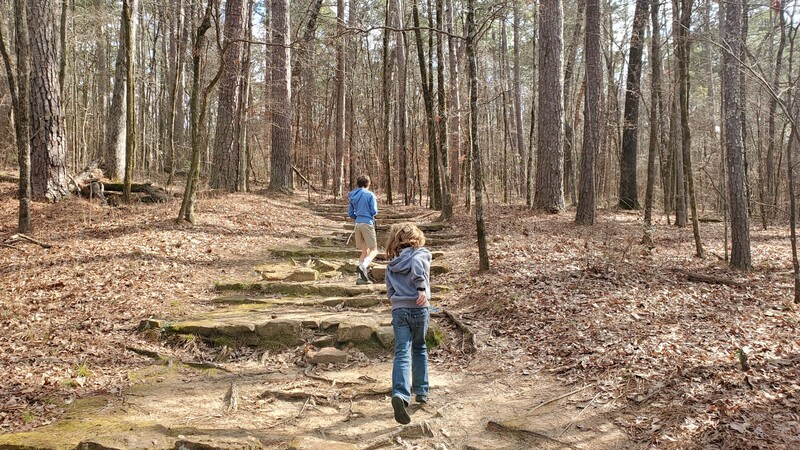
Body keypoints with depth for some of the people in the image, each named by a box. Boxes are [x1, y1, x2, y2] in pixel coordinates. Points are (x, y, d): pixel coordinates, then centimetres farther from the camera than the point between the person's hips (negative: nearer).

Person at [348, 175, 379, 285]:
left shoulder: (353, 196, 11)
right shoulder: (370, 195, -6)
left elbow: (350, 213, 12)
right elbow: (374, 211, -9)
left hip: (357, 224, 6)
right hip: (367, 223, -6)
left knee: (365, 250, 14)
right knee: (374, 250, -1)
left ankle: (361, 277, 7)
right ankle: (362, 266, -28)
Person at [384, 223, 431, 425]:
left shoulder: (391, 266, 16)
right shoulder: (422, 254, 4)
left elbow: (390, 291, 14)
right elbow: (416, 263, -21)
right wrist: (422, 287, -27)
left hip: (398, 310, 2)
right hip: (419, 309, -1)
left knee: (402, 354, -5)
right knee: (419, 349, 19)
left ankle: (400, 394, -26)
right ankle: (421, 391, 26)